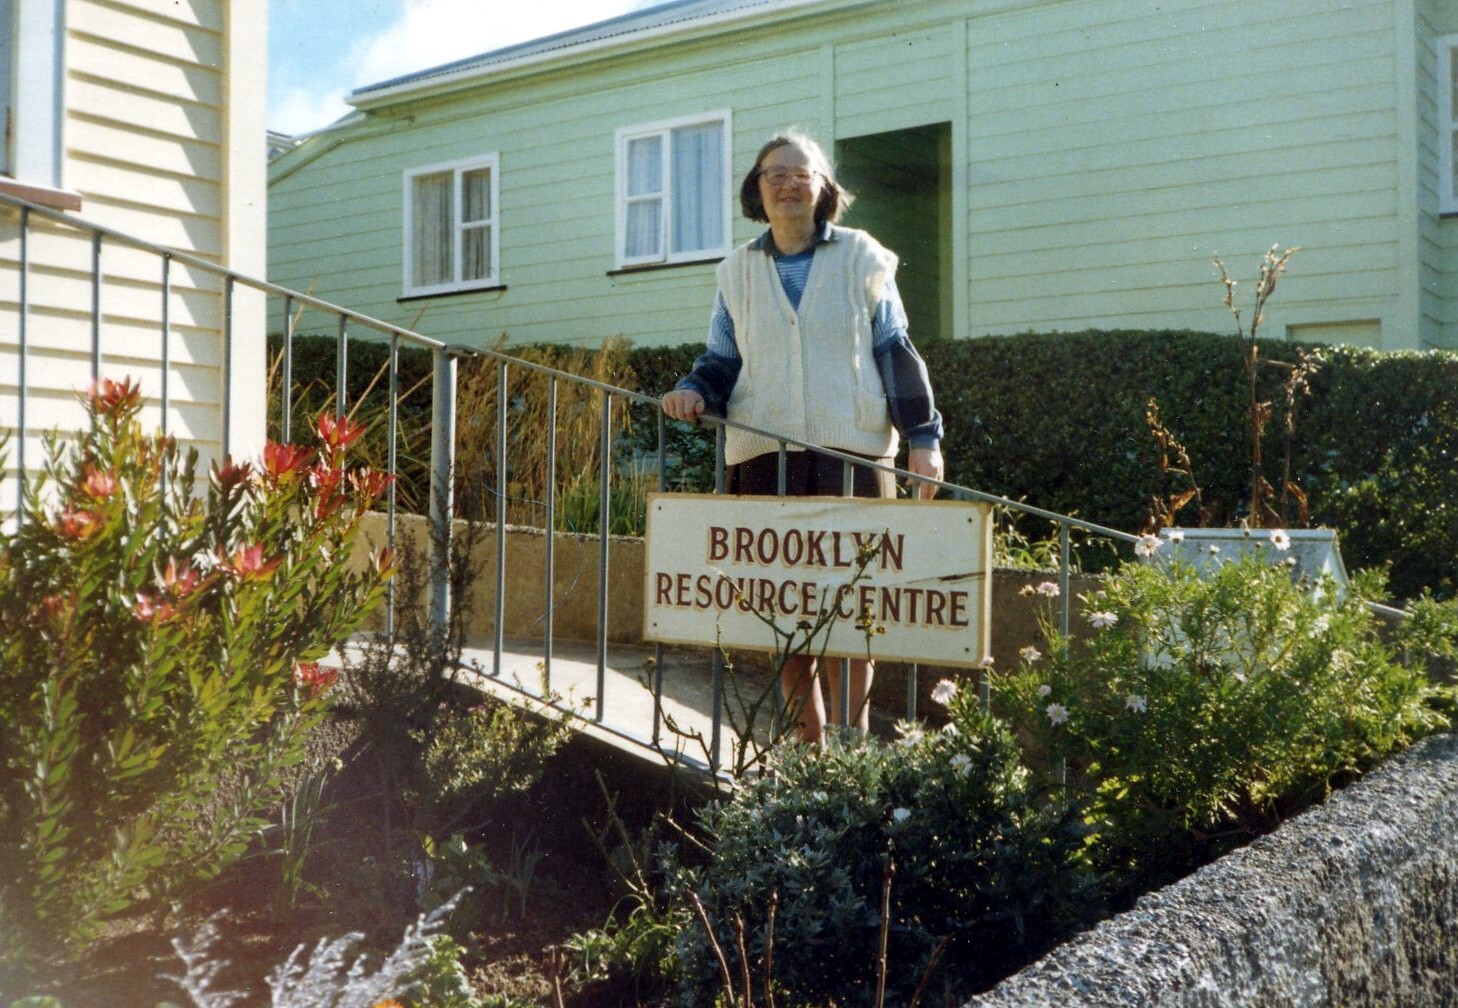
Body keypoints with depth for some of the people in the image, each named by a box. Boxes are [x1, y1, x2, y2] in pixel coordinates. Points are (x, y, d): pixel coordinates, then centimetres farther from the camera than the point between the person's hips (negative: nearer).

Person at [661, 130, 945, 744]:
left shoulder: (861, 258, 9)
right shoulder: (738, 271, 15)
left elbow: (895, 353, 7)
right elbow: (722, 362, 17)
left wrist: (923, 436, 1)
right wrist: (694, 392, -5)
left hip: (854, 453, -2)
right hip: (763, 455, 2)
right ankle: (810, 745, 14)